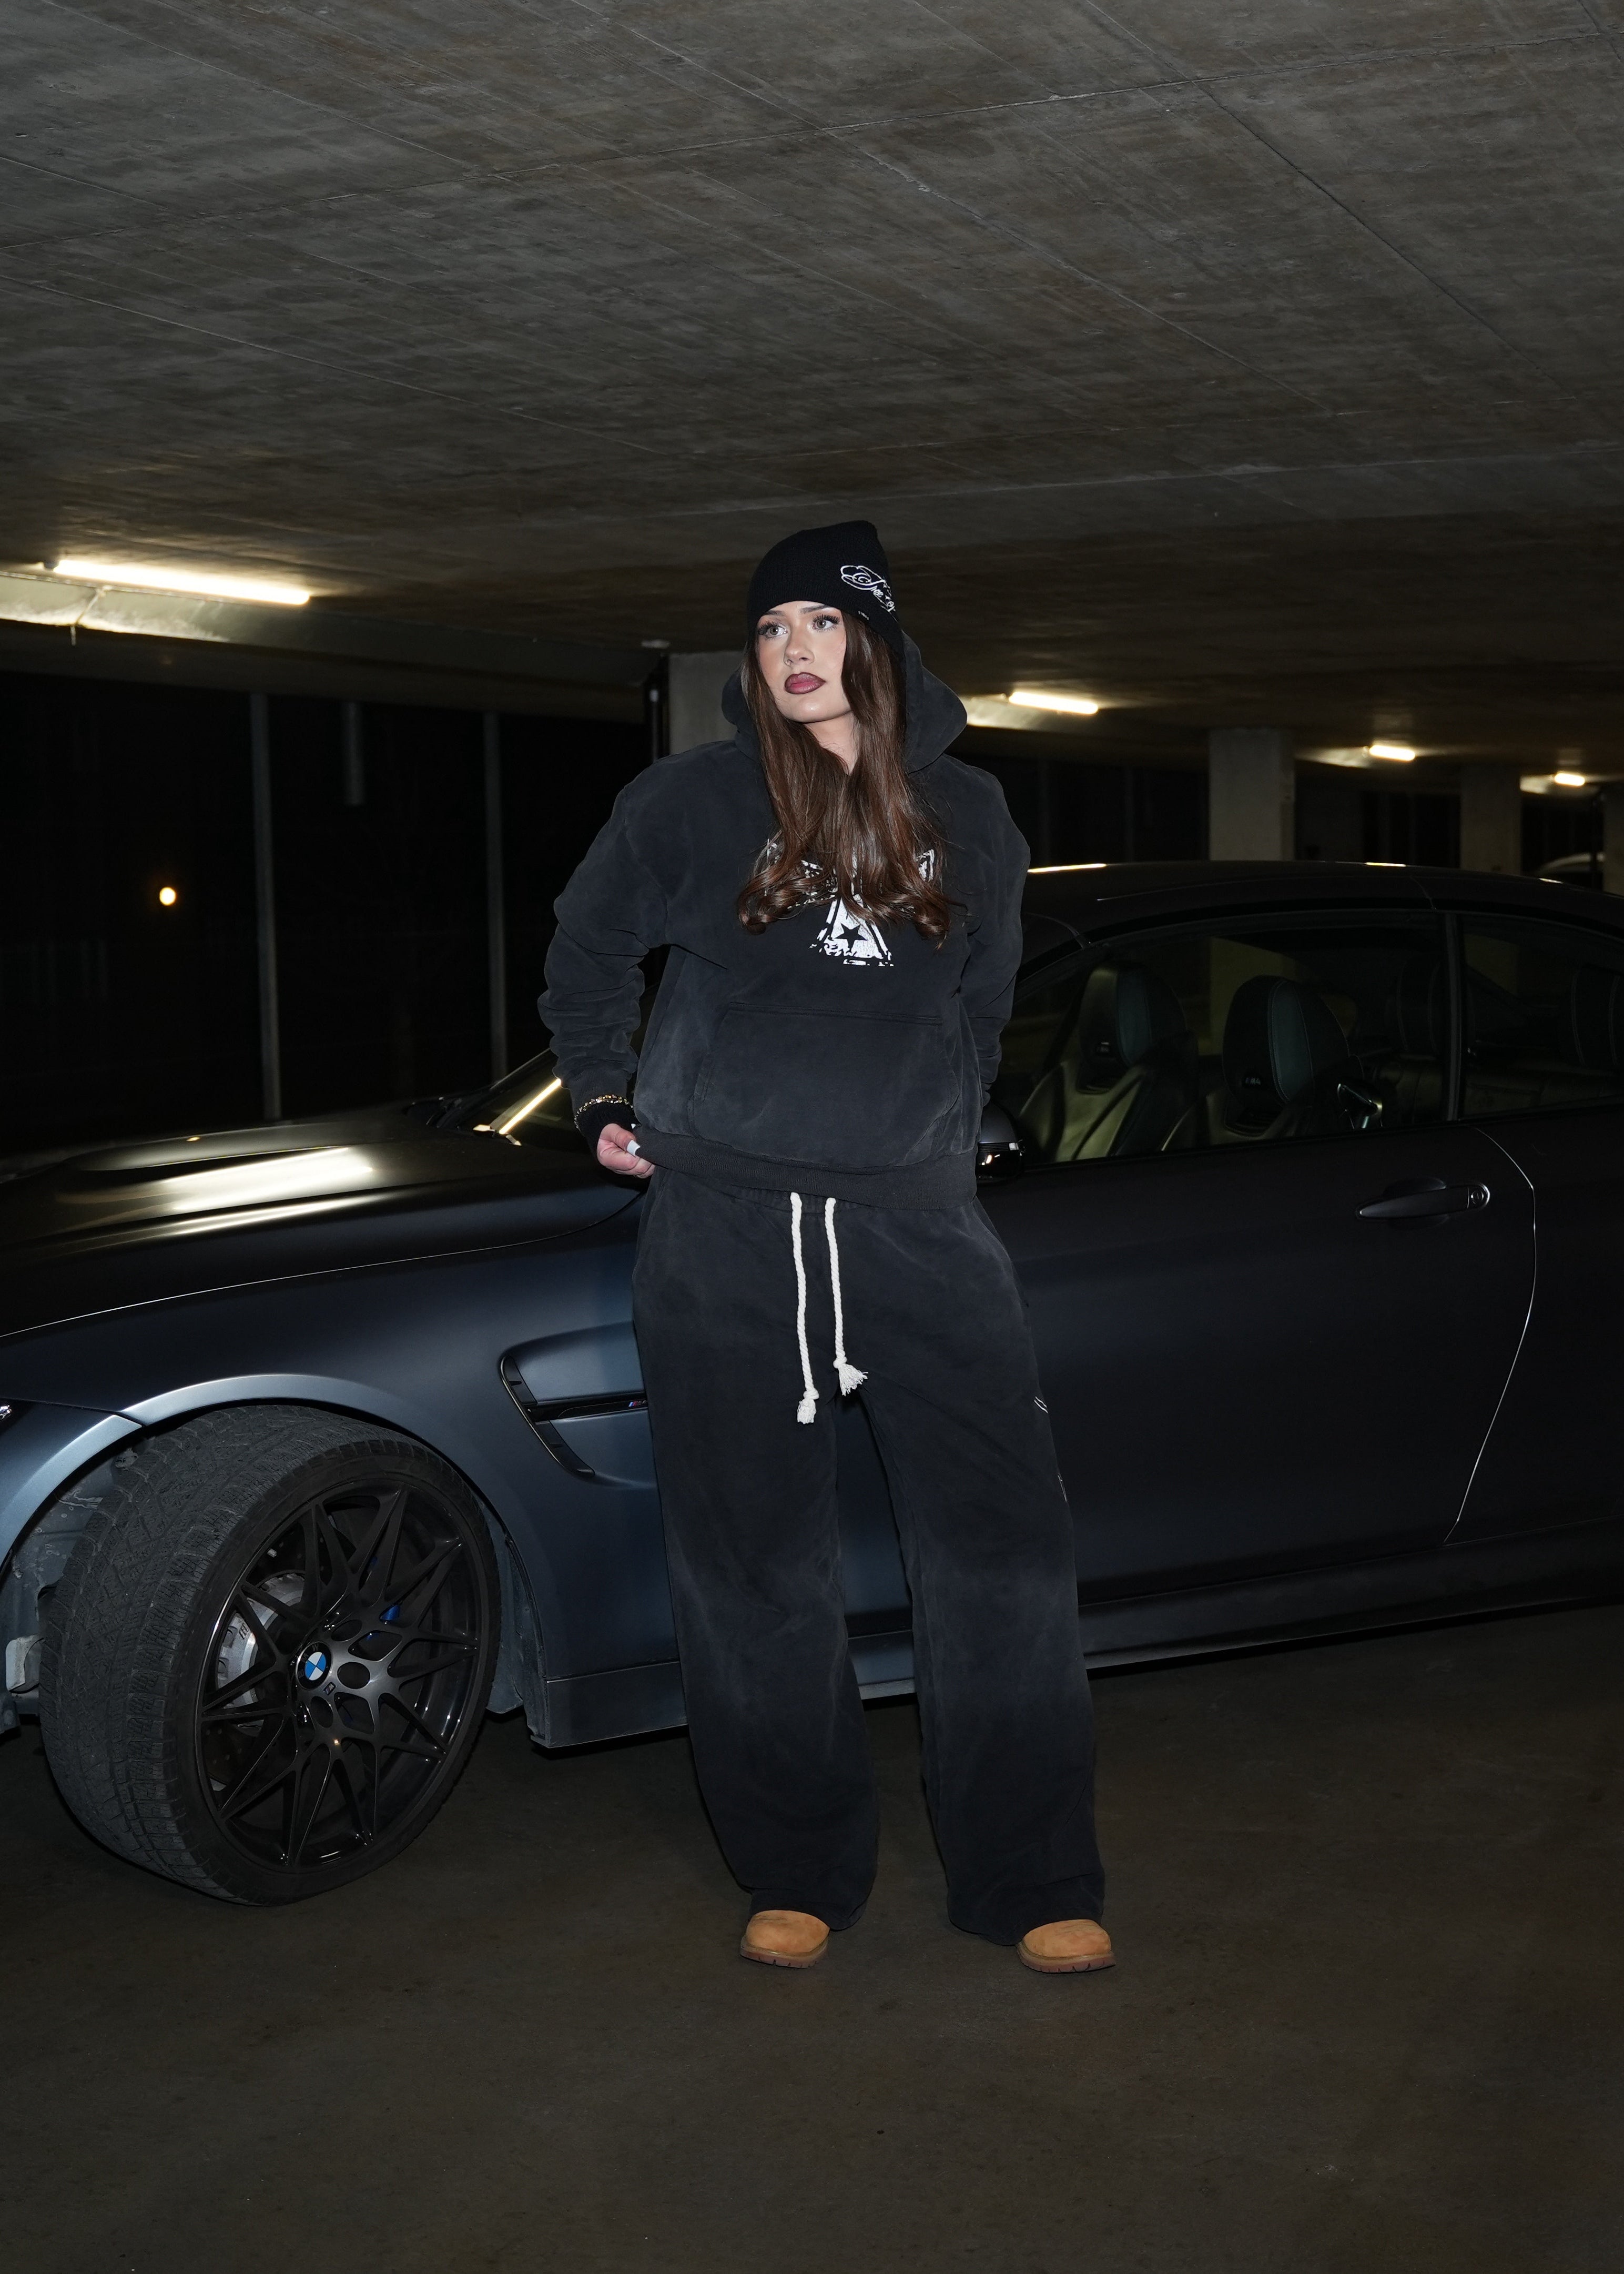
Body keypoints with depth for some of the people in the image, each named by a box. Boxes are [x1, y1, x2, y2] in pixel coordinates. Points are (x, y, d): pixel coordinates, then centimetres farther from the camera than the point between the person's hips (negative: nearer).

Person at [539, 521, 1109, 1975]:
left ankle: (1033, 1883, 10)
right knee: (757, 1570, 4)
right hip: (724, 1232, -1)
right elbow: (587, 958, 18)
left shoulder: (966, 816, 10)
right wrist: (607, 1105, 15)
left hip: (918, 1220, 1)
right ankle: (801, 1875, 20)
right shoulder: (691, 802, 4)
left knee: (1004, 1545, -3)